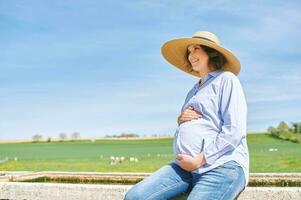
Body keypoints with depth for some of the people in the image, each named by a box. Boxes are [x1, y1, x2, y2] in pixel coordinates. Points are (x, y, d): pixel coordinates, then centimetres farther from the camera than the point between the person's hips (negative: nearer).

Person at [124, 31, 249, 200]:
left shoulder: (226, 79, 4)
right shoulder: (194, 91, 27)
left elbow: (234, 131, -8)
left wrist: (199, 160, -12)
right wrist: (181, 120, 8)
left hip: (222, 166, -7)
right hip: (185, 166, 7)